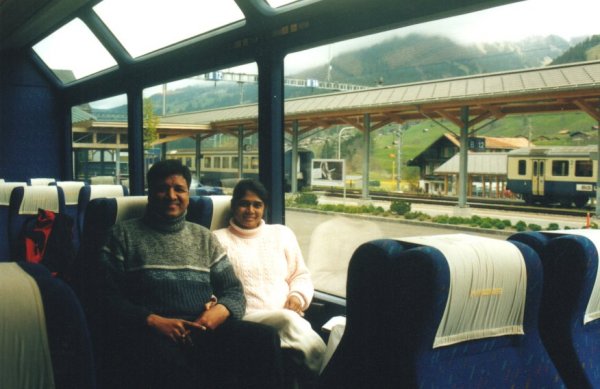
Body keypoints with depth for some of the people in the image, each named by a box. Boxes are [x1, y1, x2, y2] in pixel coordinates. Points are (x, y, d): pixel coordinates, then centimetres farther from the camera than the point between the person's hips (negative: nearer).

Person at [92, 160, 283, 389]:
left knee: (265, 338, -27)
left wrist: (222, 309, -7)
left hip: (206, 329, 4)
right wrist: (152, 320, -14)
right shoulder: (123, 234, 13)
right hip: (150, 332, -4)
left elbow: (234, 290, 18)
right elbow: (107, 296, 3)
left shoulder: (205, 238, 23)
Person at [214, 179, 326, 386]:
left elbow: (301, 275, 24)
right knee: (289, 320, -36)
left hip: (288, 316, 3)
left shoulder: (282, 233, 23)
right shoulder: (218, 240, 14)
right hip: (247, 318, -3)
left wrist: (297, 296, 1)